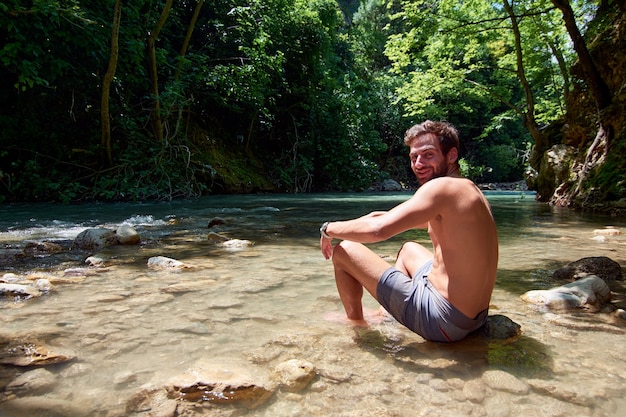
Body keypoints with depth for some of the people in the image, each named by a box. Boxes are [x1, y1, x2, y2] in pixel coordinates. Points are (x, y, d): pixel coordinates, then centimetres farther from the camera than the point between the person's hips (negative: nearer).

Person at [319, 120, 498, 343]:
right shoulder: (469, 190, 11)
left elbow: (378, 229, -26)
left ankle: (356, 322, 23)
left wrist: (329, 229, -10)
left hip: (443, 321, -10)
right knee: (409, 249, 34)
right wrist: (388, 215, 15)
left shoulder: (442, 186, -19)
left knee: (344, 251, -1)